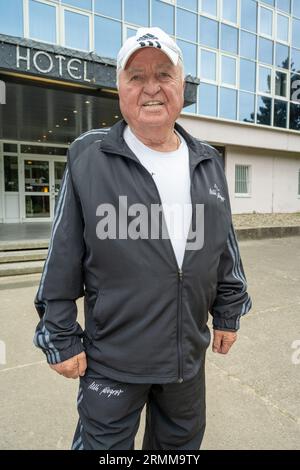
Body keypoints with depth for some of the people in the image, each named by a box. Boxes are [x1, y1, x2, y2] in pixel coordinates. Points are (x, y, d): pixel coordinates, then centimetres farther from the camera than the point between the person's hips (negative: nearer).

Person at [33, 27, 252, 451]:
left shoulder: (208, 162, 2)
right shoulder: (88, 158, -12)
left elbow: (226, 248, 8)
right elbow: (63, 260, -10)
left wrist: (229, 313, 11)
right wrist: (60, 337, -6)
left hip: (189, 353, 5)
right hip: (112, 358, -4)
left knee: (182, 441, 27)